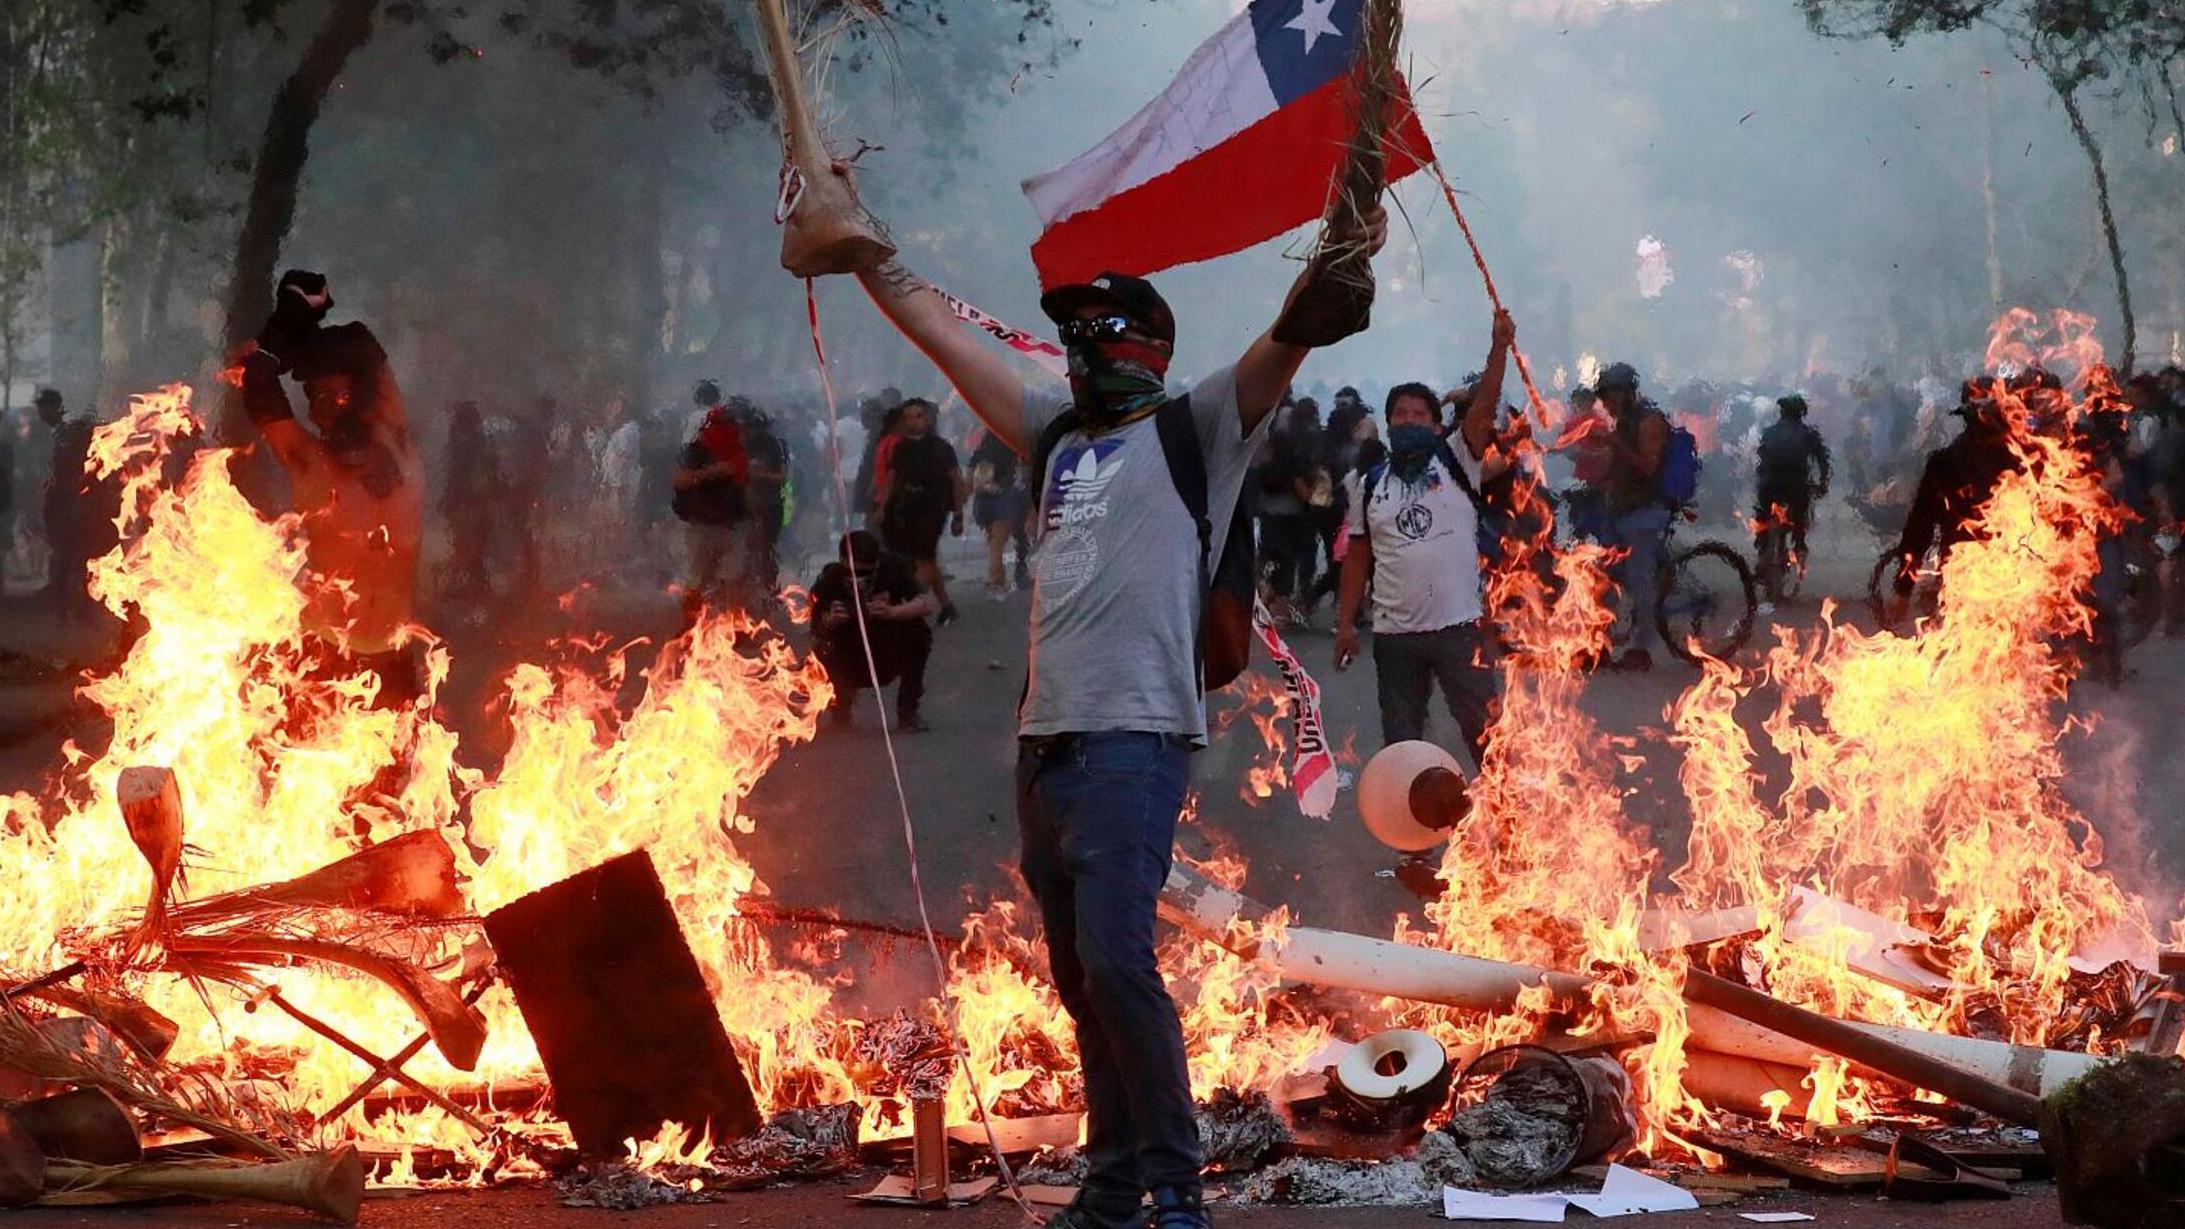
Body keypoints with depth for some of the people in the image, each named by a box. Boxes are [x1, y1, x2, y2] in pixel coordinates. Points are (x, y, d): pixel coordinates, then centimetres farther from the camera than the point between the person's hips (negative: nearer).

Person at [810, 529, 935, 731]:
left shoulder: (892, 567, -18)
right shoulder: (828, 583, -20)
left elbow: (930, 604, -29)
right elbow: (815, 640, -20)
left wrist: (891, 612, -45)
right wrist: (828, 623, -43)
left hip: (887, 659, 1)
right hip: (848, 665, -1)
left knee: (918, 631, -27)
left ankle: (907, 712, -10)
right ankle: (842, 706, 3)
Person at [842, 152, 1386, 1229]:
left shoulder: (1193, 431, 2)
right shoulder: (1058, 434, 18)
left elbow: (1286, 344, -14)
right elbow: (939, 331, 24)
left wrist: (1335, 269, -32)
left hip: (1134, 740, -7)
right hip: (1045, 740, 7)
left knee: (1115, 959, -17)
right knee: (1079, 978, 10)